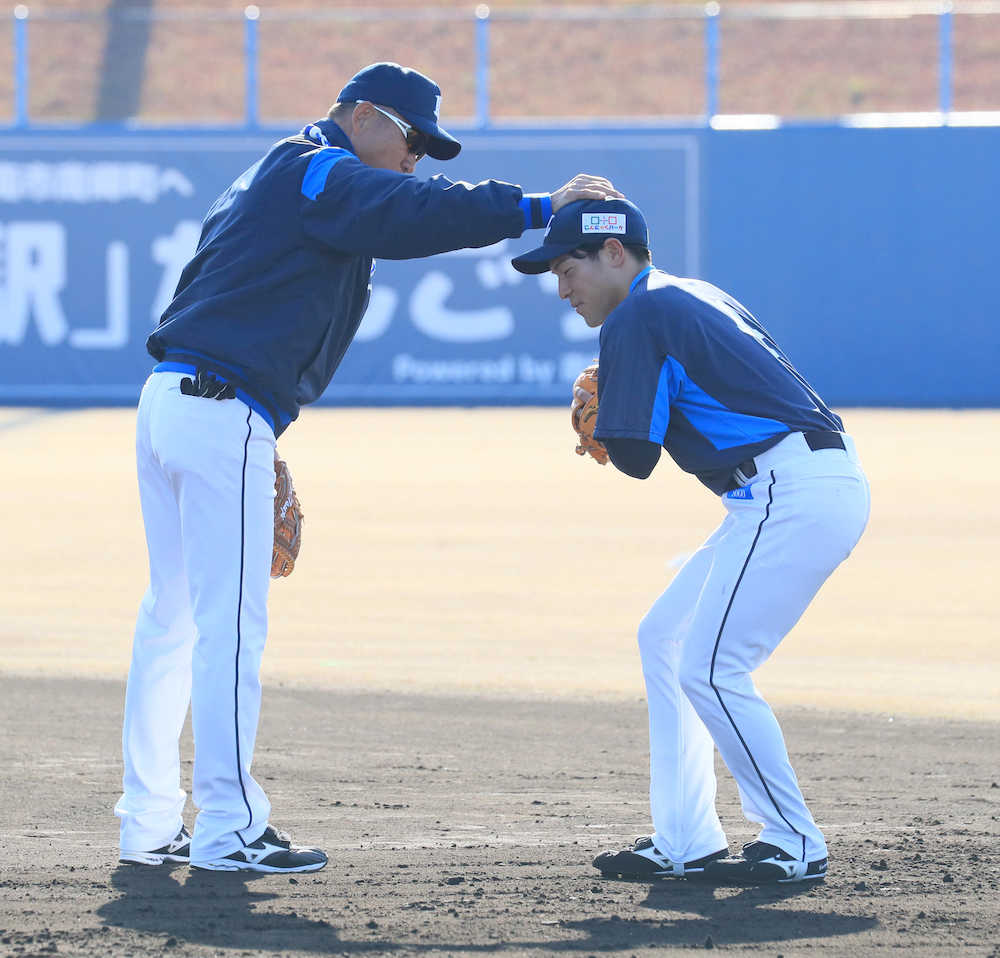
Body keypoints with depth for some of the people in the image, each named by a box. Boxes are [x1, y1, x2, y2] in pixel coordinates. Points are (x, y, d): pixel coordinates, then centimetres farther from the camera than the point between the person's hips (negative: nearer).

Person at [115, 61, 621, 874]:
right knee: (232, 623, -9)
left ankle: (149, 824, 16)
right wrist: (538, 208, -22)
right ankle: (227, 830, -9)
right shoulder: (319, 171, -6)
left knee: (174, 616, 13)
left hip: (172, 401, 10)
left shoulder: (276, 177, 24)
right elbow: (414, 211, -22)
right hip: (224, 413, -10)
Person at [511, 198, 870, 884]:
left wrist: (602, 423, 12)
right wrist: (616, 411, 15)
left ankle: (796, 846, -1)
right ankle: (686, 845, 15)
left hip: (794, 493, -11)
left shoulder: (636, 318, -6)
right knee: (664, 638, 16)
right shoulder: (696, 298, 23)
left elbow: (634, 456, -10)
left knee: (711, 670, -9)